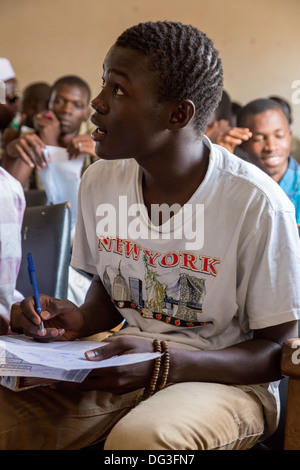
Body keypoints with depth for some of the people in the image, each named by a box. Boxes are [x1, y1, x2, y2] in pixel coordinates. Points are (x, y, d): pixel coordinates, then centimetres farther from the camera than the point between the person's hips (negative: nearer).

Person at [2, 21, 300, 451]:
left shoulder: (256, 204, -18)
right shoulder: (100, 181, 1)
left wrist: (164, 364, -24)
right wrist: (81, 322, -8)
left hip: (224, 377, -4)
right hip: (121, 366, 5)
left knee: (138, 437, -37)